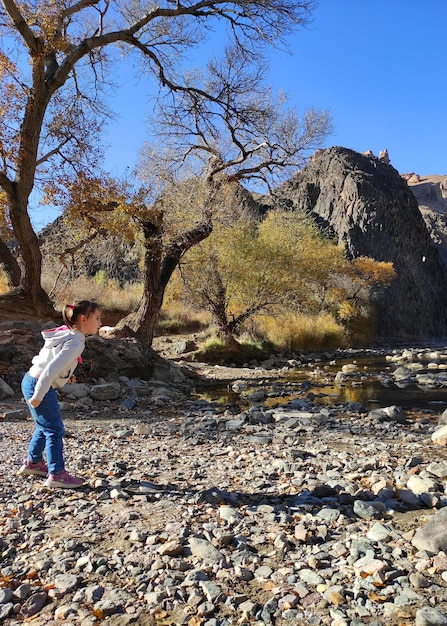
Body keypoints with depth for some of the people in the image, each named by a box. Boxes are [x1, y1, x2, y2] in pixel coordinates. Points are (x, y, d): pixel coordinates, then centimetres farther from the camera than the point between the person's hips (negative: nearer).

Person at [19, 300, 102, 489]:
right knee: (54, 430, 0)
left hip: (31, 382, 10)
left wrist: (66, 374, 9)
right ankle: (56, 475, 9)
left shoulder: (67, 334, 6)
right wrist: (38, 397, -22)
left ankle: (33, 463, 39)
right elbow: (51, 369, -28)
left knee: (44, 427, 23)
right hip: (38, 387, -10)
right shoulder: (75, 342, -23)